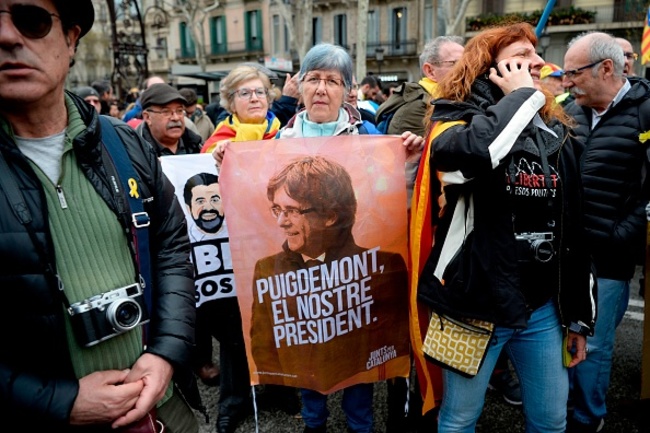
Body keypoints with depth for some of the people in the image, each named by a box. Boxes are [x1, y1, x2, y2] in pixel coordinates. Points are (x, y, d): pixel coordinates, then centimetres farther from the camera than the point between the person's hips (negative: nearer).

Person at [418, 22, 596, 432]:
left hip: (544, 307, 5)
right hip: (477, 303, -5)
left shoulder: (557, 132, 8)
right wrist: (521, 95, -17)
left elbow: (574, 231, 11)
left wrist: (579, 317, 14)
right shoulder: (458, 117, -7)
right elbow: (470, 151, -36)